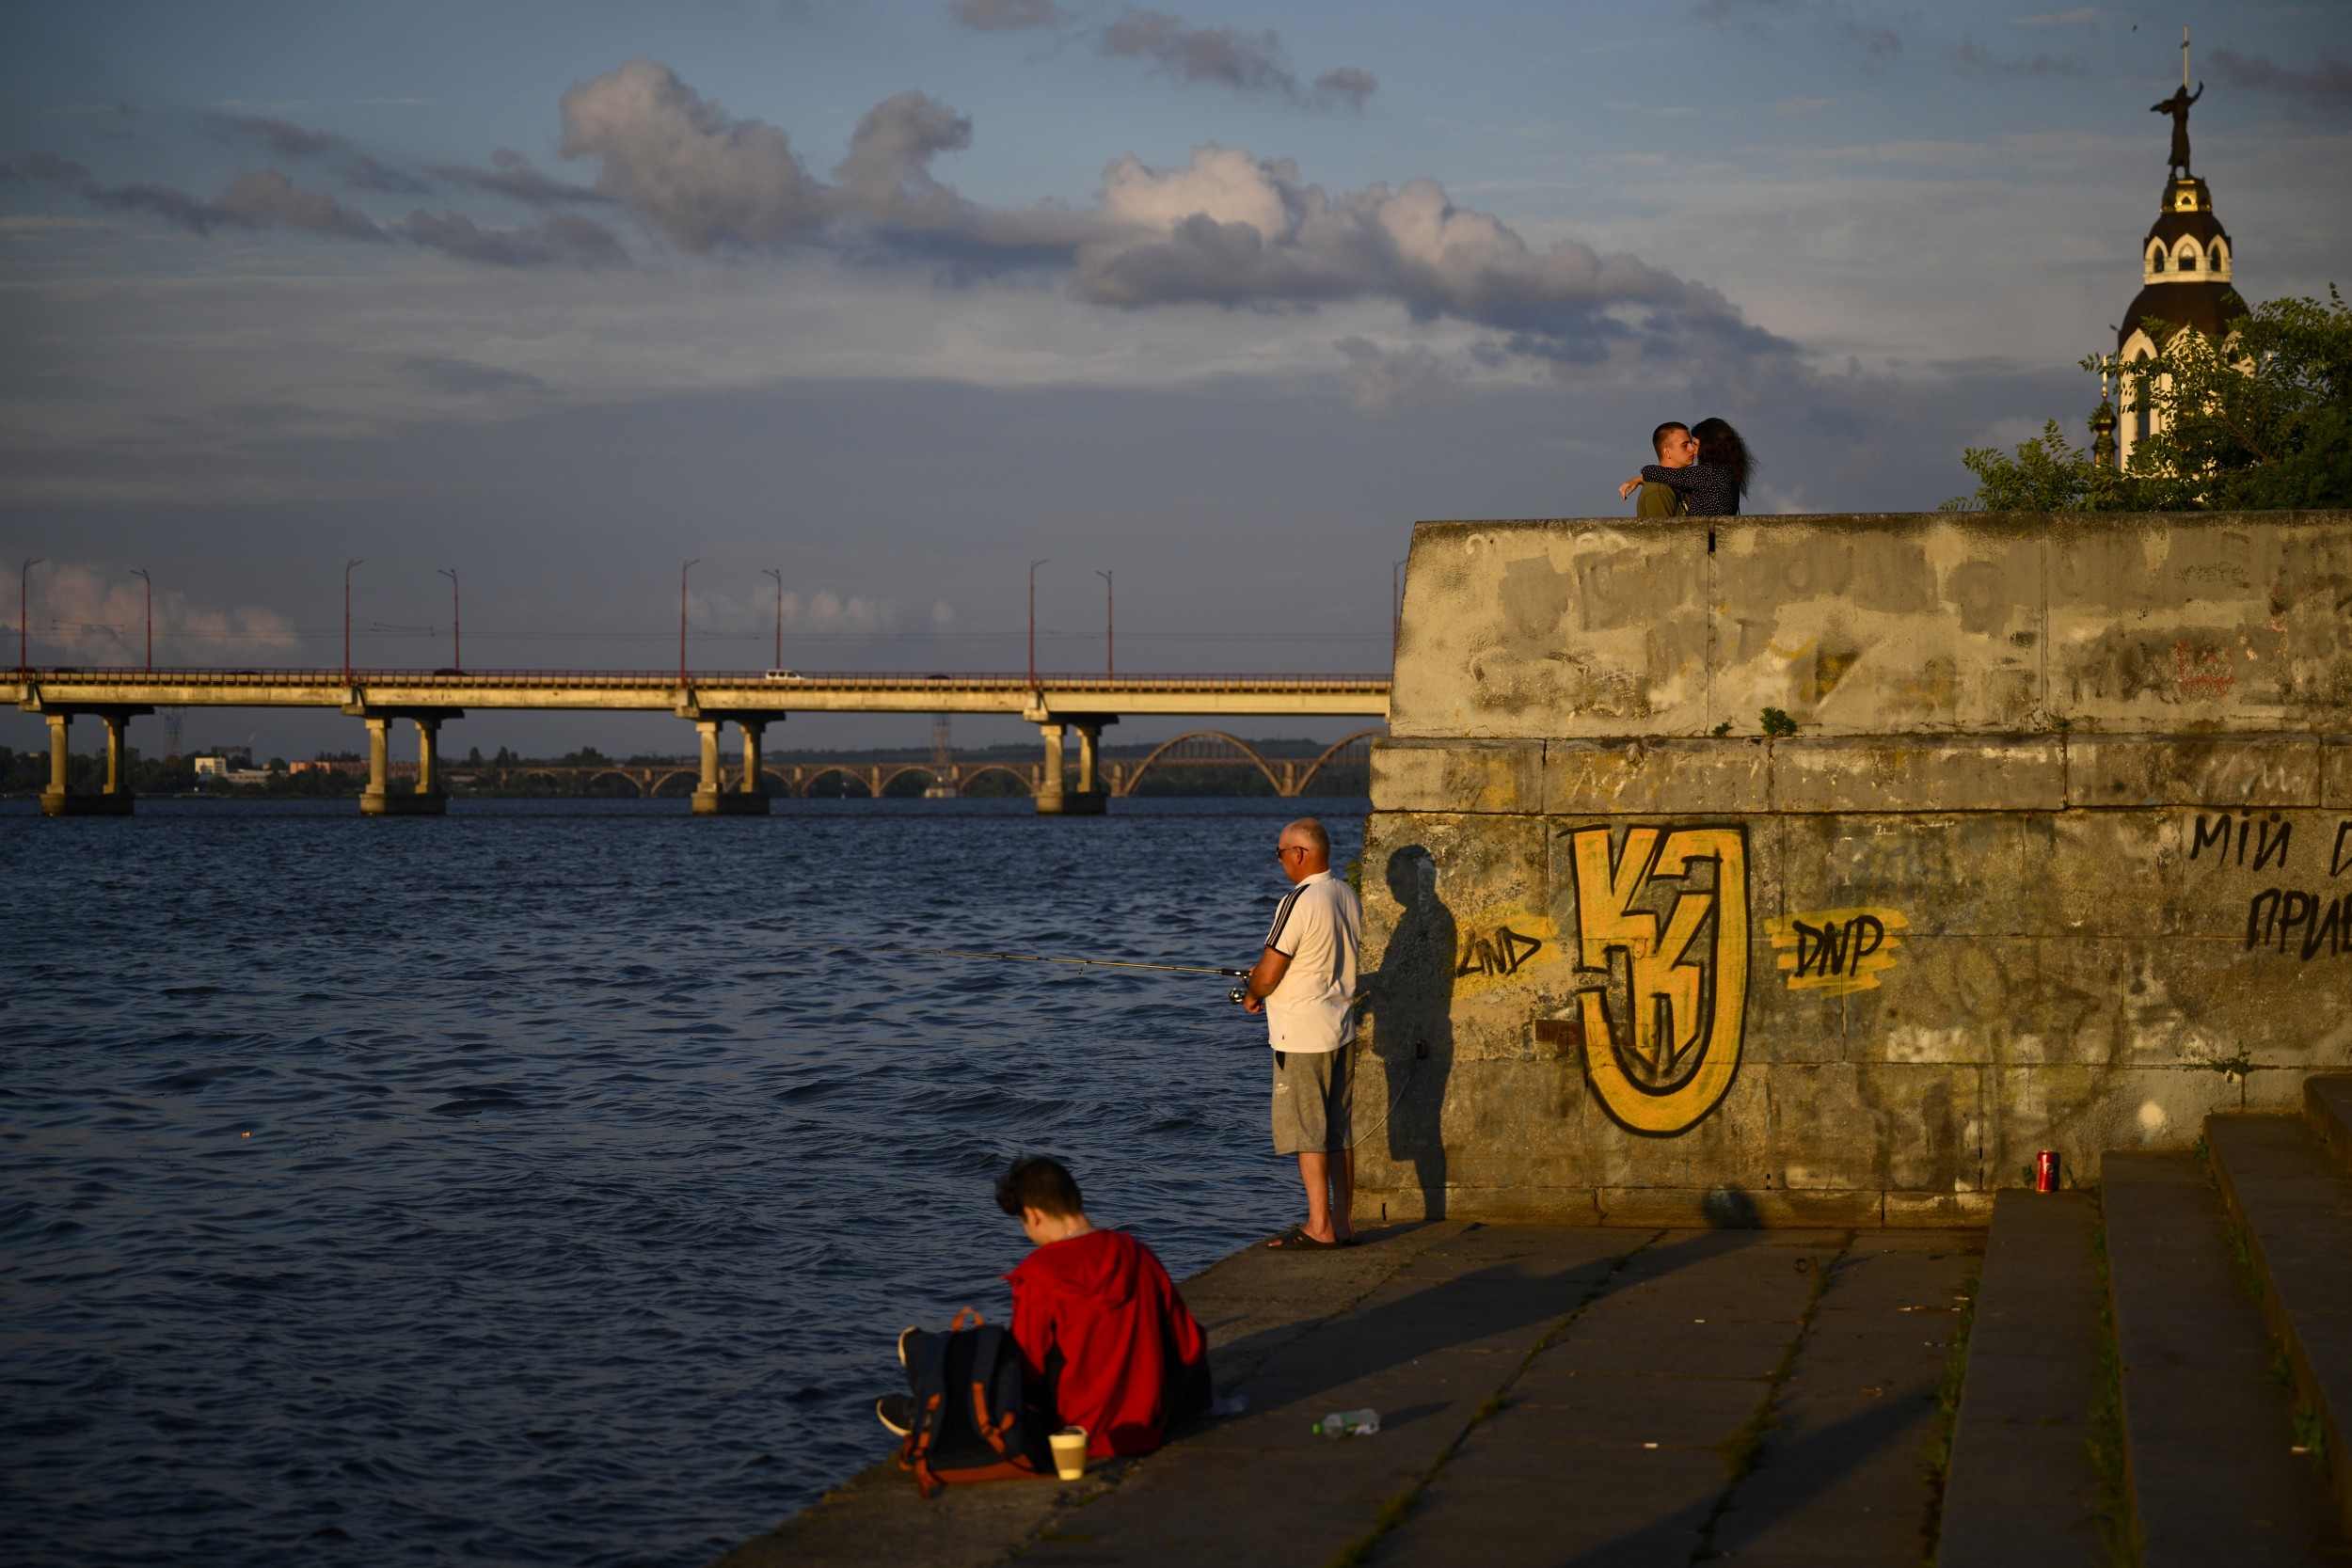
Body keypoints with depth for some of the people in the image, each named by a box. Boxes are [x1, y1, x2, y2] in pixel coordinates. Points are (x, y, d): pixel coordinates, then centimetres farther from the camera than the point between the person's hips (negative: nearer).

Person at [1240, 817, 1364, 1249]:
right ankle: (1343, 1223, 15)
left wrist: (1251, 995, 4)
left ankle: (1319, 1226, -4)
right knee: (1338, 1130, 12)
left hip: (1302, 1035, -8)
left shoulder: (1299, 902, -18)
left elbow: (1268, 974, -19)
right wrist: (1265, 977, 21)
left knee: (1307, 1132, -3)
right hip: (1341, 1027, 8)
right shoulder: (1348, 897, 9)